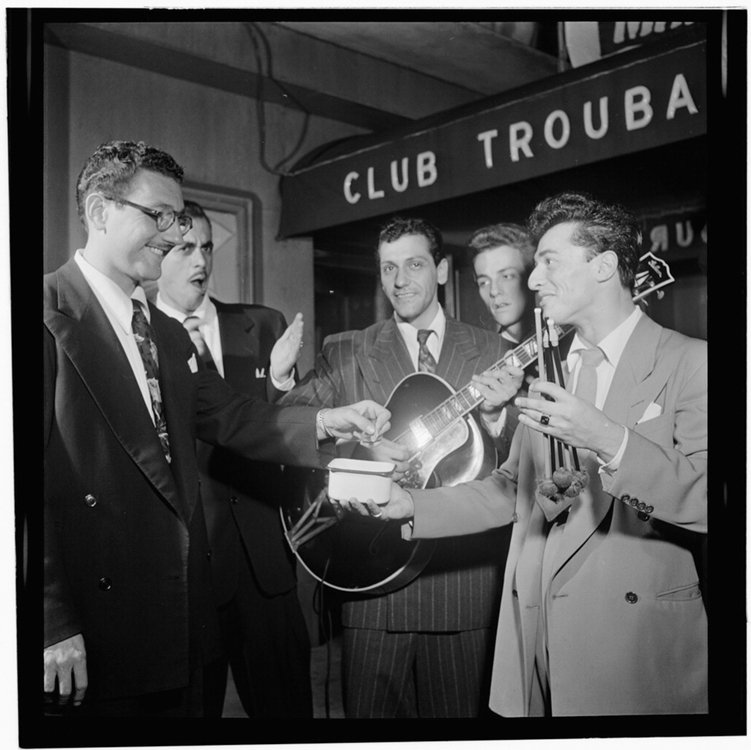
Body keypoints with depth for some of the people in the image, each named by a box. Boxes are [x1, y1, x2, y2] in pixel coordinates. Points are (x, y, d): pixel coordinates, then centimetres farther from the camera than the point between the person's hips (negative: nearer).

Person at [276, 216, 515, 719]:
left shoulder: (489, 351, 7)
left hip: (463, 572, 1)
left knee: (459, 707, 12)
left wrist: (494, 417, -18)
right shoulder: (345, 352, 5)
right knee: (371, 708, 8)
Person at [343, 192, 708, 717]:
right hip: (536, 627, 6)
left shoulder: (689, 363, -8)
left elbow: (703, 498, -16)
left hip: (636, 638, -5)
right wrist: (410, 504, 5)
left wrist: (610, 441, -28)